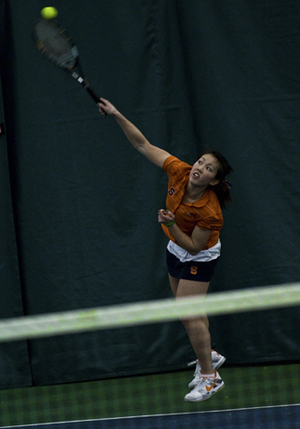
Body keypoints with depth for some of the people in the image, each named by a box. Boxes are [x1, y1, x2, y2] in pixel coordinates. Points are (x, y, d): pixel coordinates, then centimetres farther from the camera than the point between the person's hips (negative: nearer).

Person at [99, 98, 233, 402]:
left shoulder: (209, 212, -36)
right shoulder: (179, 172, -22)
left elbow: (194, 247, -26)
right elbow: (144, 146, -18)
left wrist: (171, 226, -40)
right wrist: (117, 116, -26)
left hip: (199, 258, -7)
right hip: (176, 251, 7)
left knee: (188, 314, -10)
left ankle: (209, 376, 2)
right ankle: (208, 356, 40)